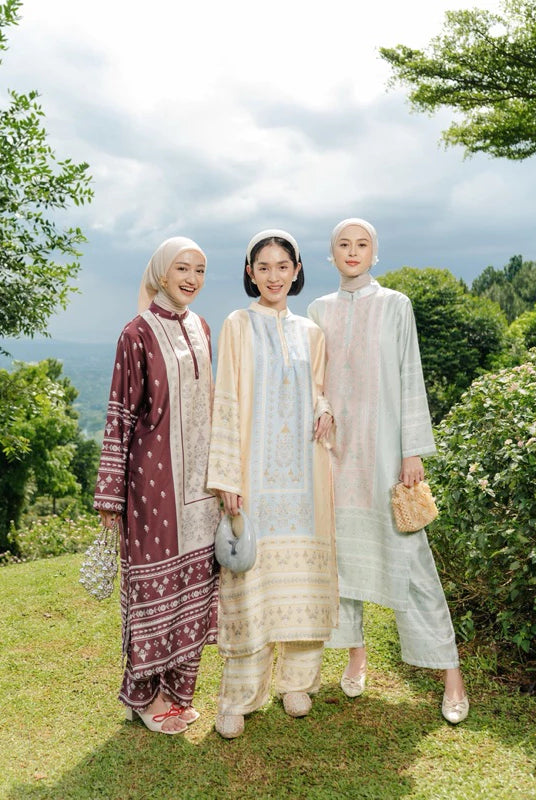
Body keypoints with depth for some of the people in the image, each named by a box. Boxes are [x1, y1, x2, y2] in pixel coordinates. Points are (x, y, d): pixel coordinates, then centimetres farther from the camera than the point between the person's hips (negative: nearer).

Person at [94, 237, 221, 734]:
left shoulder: (201, 329, 11)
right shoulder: (138, 333, -7)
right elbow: (120, 414, -8)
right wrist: (110, 492, -8)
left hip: (198, 474, 6)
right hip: (154, 473, -6)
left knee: (195, 572, 10)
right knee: (155, 574, 3)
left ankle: (178, 687, 27)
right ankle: (145, 693, 22)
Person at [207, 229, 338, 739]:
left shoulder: (310, 333, 13)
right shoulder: (238, 326, 2)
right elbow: (227, 401, -3)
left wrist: (326, 409, -4)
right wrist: (228, 474, -9)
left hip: (301, 470, 4)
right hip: (255, 468, -3)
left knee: (300, 569, 7)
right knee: (250, 569, -3)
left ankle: (297, 679, 23)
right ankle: (238, 696, 10)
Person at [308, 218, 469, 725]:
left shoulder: (395, 305, 3)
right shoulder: (319, 311, 11)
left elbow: (410, 379, -1)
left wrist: (413, 451, -8)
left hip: (382, 443, -3)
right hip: (334, 445, 3)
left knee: (405, 552, -4)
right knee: (341, 546, 7)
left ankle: (449, 669, 7)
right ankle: (355, 652, 23)